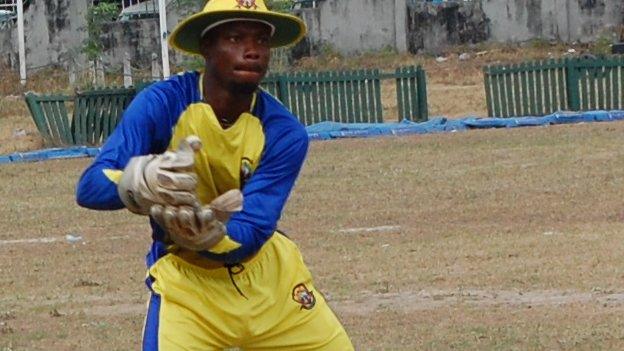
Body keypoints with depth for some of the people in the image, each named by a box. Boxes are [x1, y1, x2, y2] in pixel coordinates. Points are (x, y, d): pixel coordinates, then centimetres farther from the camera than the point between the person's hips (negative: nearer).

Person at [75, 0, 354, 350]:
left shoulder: (285, 133, -15)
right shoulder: (162, 104, -19)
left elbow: (250, 235, -21)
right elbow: (89, 187, -29)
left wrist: (206, 236, -44)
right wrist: (143, 180, -51)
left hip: (268, 276, 3)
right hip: (186, 281, -3)